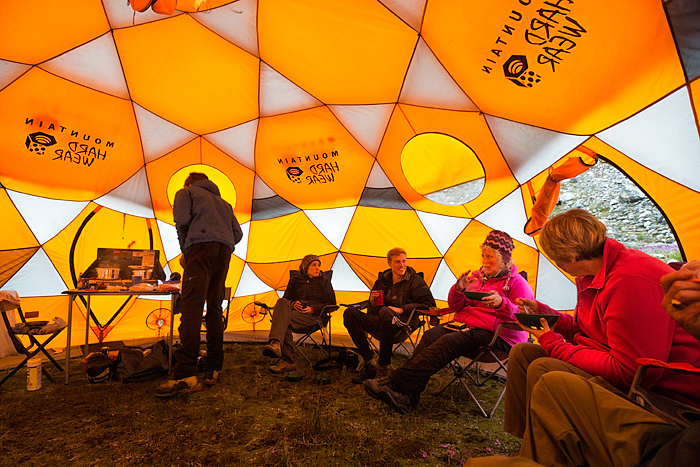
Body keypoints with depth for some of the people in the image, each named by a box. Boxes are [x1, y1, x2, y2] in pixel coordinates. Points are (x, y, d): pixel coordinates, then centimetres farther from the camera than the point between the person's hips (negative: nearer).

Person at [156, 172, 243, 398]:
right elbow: (238, 233, 20)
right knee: (214, 309, 7)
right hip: (224, 250, 6)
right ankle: (213, 369, 7)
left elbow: (182, 221, 0)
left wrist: (184, 251, 10)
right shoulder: (223, 202, 35)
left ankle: (185, 375, -26)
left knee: (192, 305, -17)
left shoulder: (185, 192, 20)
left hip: (200, 245, -6)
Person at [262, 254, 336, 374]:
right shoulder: (295, 280, 21)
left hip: (312, 315, -3)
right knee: (282, 302, -34)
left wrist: (312, 309, -8)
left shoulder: (324, 281, 14)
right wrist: (293, 304, -4)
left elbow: (331, 303, 8)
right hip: (294, 311, 3)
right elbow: (286, 298, 22)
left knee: (283, 318, -33)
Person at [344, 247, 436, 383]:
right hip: (380, 322, 6)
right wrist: (372, 301, -1)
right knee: (350, 313, -14)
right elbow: (372, 310, 24)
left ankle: (383, 367, -24)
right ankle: (370, 362, -14)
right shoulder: (382, 280, 16)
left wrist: (402, 309, -14)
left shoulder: (416, 281, 2)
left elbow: (429, 304, -8)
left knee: (385, 312, -39)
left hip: (404, 323, -5)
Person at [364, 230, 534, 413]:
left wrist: (502, 303, -26)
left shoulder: (517, 282, 3)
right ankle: (407, 397, -34)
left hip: (498, 336, -6)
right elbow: (456, 306, 16)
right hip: (465, 323, 6)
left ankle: (395, 382, -36)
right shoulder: (477, 276, 18)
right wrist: (458, 289, -6)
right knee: (431, 334, -25)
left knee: (449, 341, -32)